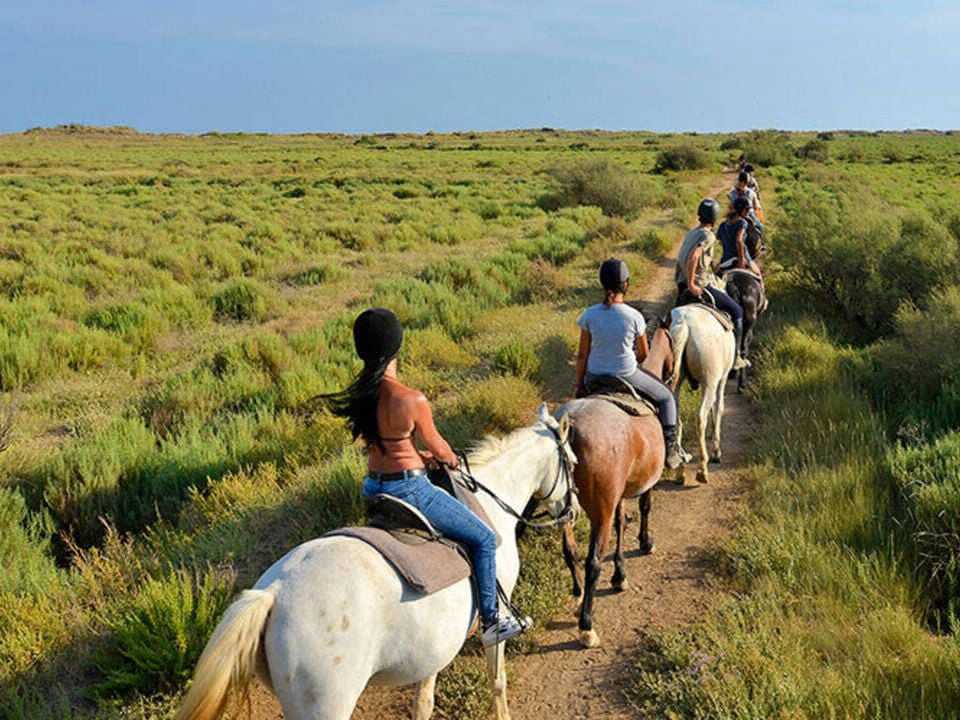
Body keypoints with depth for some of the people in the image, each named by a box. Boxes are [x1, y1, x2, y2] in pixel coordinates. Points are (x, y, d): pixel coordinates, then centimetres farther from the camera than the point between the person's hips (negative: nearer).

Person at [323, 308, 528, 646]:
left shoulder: (359, 393, -2)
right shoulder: (411, 400, -24)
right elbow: (437, 446, -7)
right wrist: (450, 459, 15)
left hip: (373, 488, 8)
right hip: (409, 489, -8)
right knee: (483, 539, 8)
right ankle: (491, 620, 16)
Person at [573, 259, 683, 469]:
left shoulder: (589, 315, -11)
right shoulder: (634, 317, -15)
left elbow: (582, 355, -4)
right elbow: (644, 353, -2)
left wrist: (579, 384, 8)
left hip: (595, 378, 2)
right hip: (627, 377, -2)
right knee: (667, 398, 21)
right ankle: (670, 447, 19)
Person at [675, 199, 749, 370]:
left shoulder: (691, 233, 13)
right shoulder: (708, 235, -13)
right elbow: (693, 257, -29)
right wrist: (691, 285, -24)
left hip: (681, 285, 8)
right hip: (699, 286, -8)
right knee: (737, 311, 4)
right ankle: (735, 358, 6)